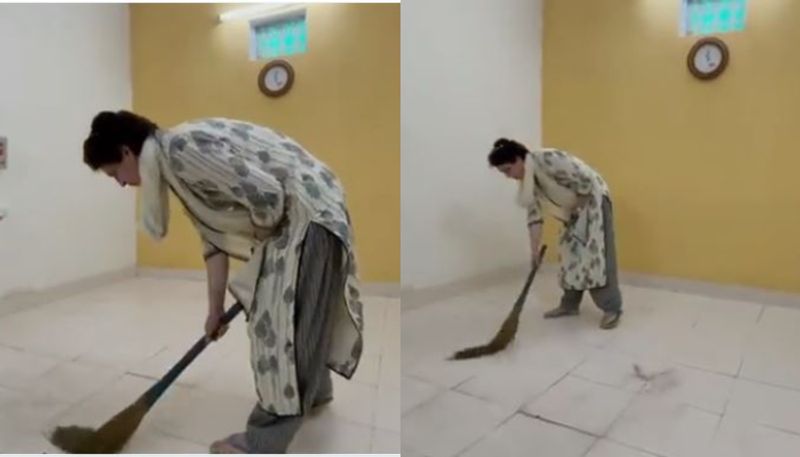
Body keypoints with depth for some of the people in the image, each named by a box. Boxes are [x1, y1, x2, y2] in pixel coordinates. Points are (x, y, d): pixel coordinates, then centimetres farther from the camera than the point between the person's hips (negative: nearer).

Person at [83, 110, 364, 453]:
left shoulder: (181, 148, -18)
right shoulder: (175, 162, 12)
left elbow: (265, 191, -26)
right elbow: (215, 234, 15)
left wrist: (264, 235, -4)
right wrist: (215, 308, 18)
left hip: (308, 211, -10)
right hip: (291, 213, 10)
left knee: (285, 319, -3)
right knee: (297, 311, 22)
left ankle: (264, 443, 11)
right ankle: (315, 389, 44)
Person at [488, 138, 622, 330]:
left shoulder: (548, 160, -29)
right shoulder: (526, 180, -3)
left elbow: (586, 182, -27)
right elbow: (534, 213, -2)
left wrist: (577, 208, -13)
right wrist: (535, 249, -7)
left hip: (592, 200, -8)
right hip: (574, 210, 8)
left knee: (598, 255, -11)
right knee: (571, 255, 9)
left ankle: (612, 309, -4)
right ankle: (569, 305, 18)